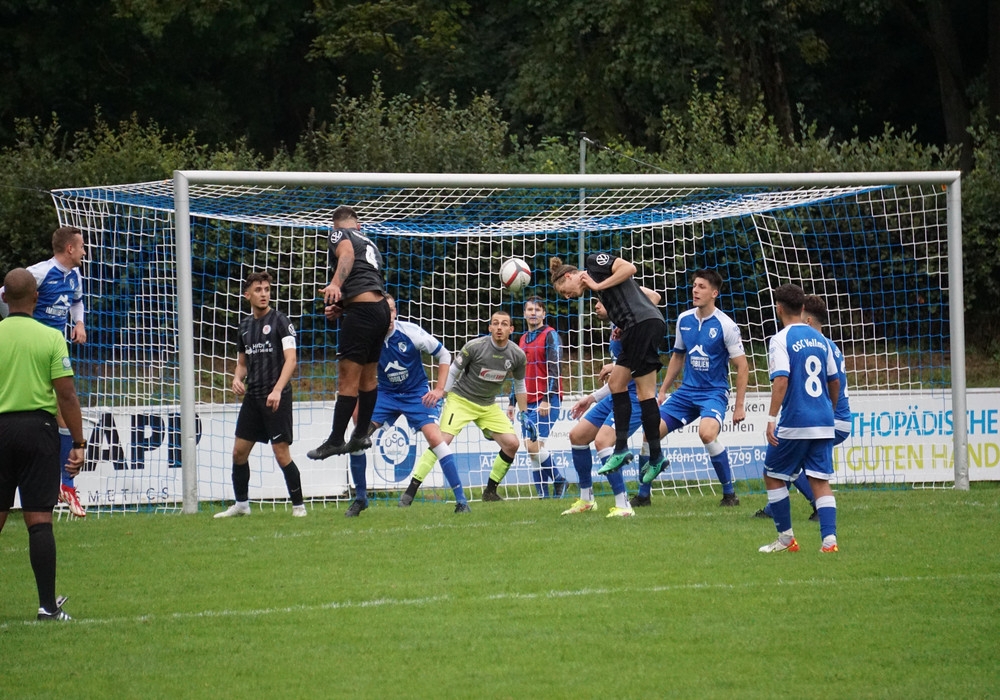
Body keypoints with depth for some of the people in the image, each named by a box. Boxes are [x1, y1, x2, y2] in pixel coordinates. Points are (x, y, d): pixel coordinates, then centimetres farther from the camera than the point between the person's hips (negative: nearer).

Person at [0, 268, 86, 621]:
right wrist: (78, 443, 1)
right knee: (39, 519, -2)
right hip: (38, 427, -1)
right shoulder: (51, 338, -4)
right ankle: (48, 605, -4)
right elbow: (66, 395, -6)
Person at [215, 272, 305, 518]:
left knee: (282, 454, -9)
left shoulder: (278, 321, -6)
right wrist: (237, 378, 1)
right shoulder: (245, 326, 13)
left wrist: (277, 390, -24)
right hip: (252, 396, 6)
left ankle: (298, 505, 1)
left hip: (277, 398, -6)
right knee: (239, 452, 6)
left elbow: (290, 359, -13)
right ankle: (241, 504, 19)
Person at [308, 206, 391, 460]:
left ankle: (336, 440, -7)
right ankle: (361, 434, 29)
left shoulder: (339, 234, 5)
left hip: (362, 311, -9)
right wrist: (342, 308, 31)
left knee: (347, 379, -7)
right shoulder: (369, 243, 27)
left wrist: (335, 283, -34)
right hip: (382, 308, 9)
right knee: (369, 376, 20)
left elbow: (347, 254, -18)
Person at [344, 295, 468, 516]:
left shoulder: (410, 332, -19)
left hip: (417, 393, -2)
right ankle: (360, 498, 7)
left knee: (435, 437, -21)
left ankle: (461, 500, -16)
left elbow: (444, 355, -7)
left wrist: (439, 389, -14)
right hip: (386, 393, 2)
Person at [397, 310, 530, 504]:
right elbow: (452, 372, -8)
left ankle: (490, 491, 11)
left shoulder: (517, 355, -6)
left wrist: (524, 415, 10)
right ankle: (410, 492, -20)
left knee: (512, 443, -6)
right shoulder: (475, 347, -19)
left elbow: (519, 386, 10)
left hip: (488, 406, 5)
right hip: (460, 399, -5)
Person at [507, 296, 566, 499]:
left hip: (547, 400, -7)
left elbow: (554, 369, -11)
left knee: (534, 445, -17)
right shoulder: (523, 339, 18)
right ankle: (543, 494, 4)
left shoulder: (550, 335, -4)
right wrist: (512, 402, 21)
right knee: (531, 448, 1)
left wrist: (547, 400, -19)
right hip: (529, 401, 7)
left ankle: (557, 479, 1)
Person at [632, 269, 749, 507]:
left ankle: (729, 493, -16)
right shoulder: (684, 320, 5)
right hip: (687, 391, 6)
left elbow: (742, 367, -8)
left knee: (707, 433, -33)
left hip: (714, 392, -6)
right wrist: (663, 391, 18)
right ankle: (643, 494, 11)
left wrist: (740, 406, -12)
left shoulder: (725, 325, -12)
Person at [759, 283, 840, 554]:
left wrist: (772, 417, -21)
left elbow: (781, 380, -19)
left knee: (773, 476, 11)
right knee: (820, 481, 4)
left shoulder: (781, 340, -7)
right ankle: (829, 538, -10)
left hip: (794, 424, -5)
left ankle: (786, 538, 12)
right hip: (823, 424, 6)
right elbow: (834, 381, 18)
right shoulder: (819, 339, 12)